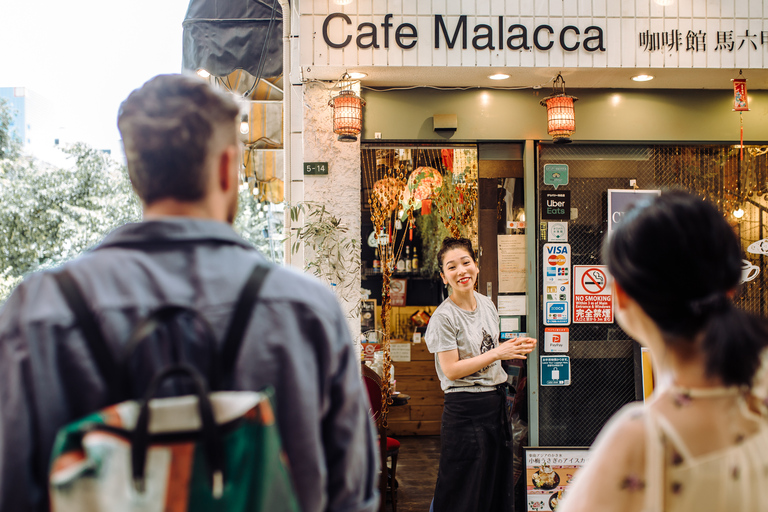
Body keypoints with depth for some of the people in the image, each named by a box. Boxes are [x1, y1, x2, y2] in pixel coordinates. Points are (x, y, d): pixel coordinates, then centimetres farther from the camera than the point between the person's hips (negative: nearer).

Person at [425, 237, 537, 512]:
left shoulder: (487, 304, 8)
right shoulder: (444, 317, -15)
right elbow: (451, 370, -19)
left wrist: (515, 348, 0)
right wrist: (498, 353, -19)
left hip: (496, 401, 8)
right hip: (465, 409, -7)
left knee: (498, 486, 15)